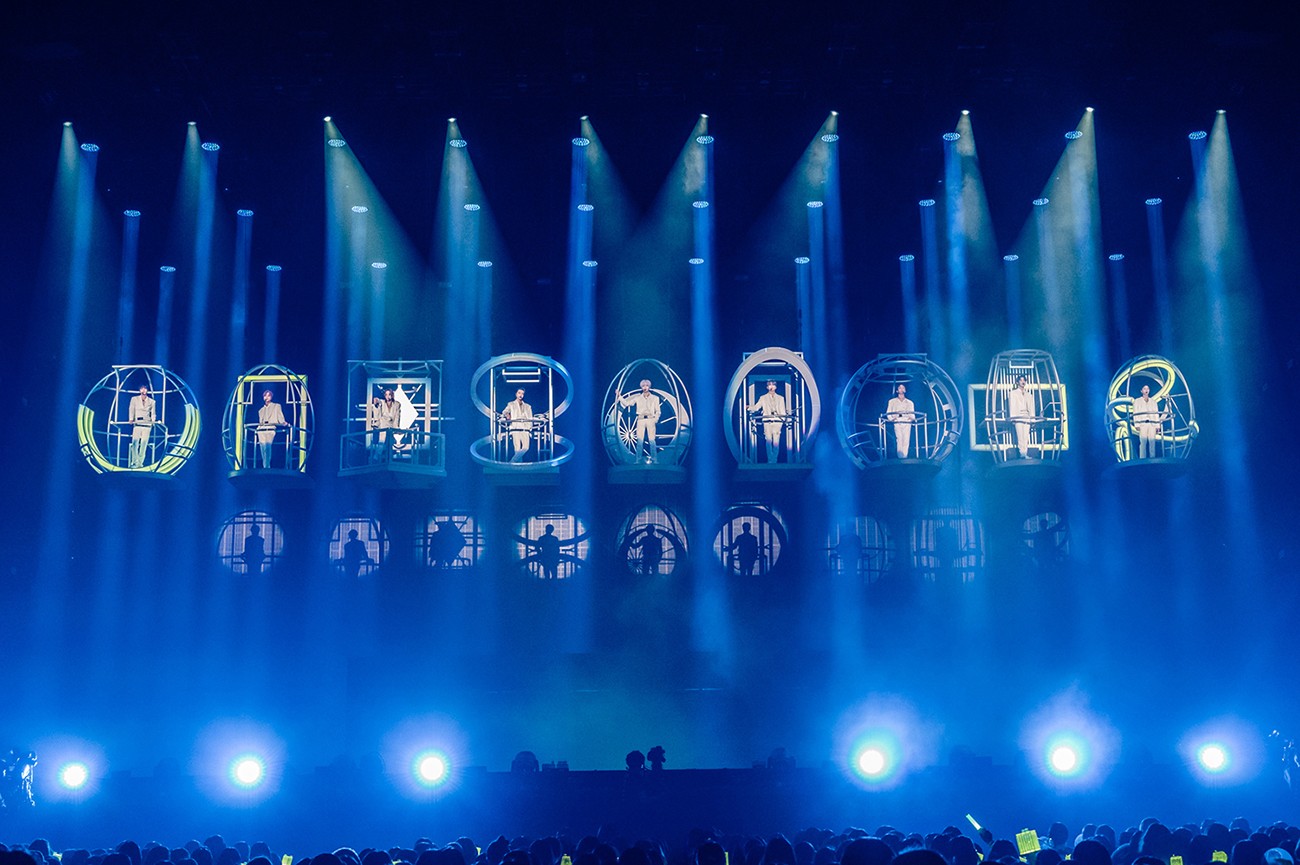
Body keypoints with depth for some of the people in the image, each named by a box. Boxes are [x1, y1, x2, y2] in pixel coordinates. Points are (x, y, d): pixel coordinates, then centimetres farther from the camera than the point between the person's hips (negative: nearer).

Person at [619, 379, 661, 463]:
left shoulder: (655, 398, 10)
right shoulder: (637, 398, 12)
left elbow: (657, 411, 8)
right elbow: (626, 403, 11)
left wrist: (655, 420, -6)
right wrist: (619, 396, 4)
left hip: (651, 419, -1)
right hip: (641, 420, 1)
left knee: (651, 440, -8)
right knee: (639, 441, -4)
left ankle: (654, 460, -2)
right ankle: (638, 460, -1)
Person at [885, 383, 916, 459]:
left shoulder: (910, 403, 22)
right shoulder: (892, 401, 19)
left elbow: (912, 414, 14)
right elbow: (888, 413, 12)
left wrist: (912, 418, -9)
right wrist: (891, 418, -9)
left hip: (907, 423, 1)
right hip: (897, 423, -1)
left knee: (906, 440, -12)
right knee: (899, 439, -17)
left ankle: (905, 455, -13)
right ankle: (900, 455, -19)